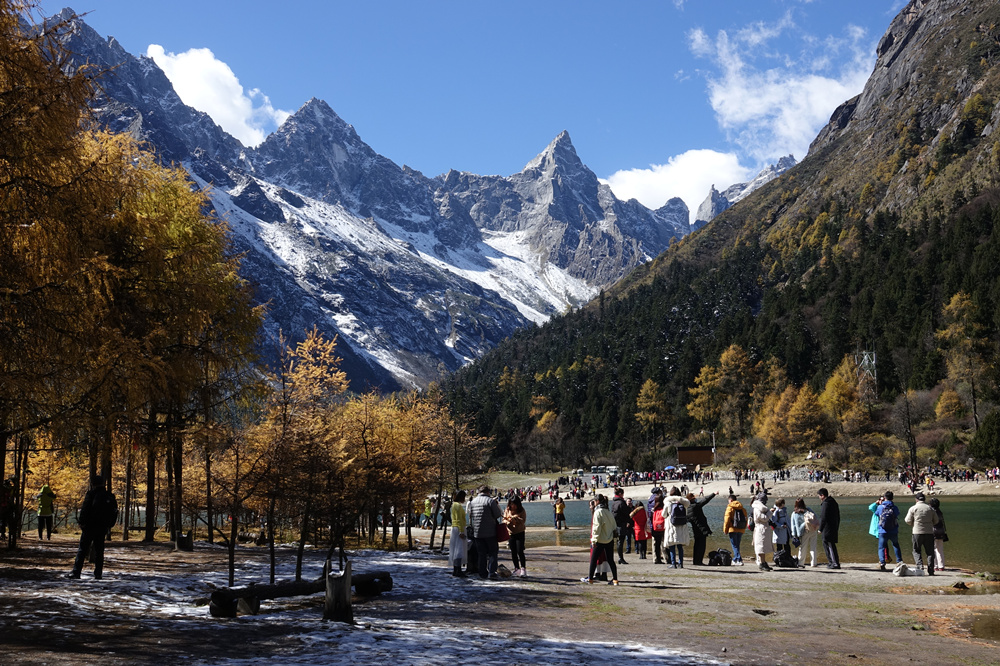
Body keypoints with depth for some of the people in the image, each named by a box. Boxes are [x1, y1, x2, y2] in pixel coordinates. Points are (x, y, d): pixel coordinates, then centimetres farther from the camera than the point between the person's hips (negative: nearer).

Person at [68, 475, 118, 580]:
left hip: (89, 527, -4)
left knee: (82, 550, 1)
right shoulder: (110, 497, 9)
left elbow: (84, 510, -12)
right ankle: (98, 573, 8)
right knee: (99, 550, 10)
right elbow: (114, 513, 14)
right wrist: (108, 526, 19)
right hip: (102, 528, 4)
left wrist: (82, 523, -2)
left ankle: (76, 572, -3)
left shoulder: (91, 494, -8)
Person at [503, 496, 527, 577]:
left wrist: (514, 518, -27)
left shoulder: (521, 510, -7)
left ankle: (523, 569, -8)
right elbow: (504, 520, 3)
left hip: (519, 533, -4)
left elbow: (523, 521, -15)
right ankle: (517, 568, 18)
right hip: (510, 533, 4)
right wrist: (507, 522, -20)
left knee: (520, 551, -12)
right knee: (513, 552, 8)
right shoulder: (507, 510, 3)